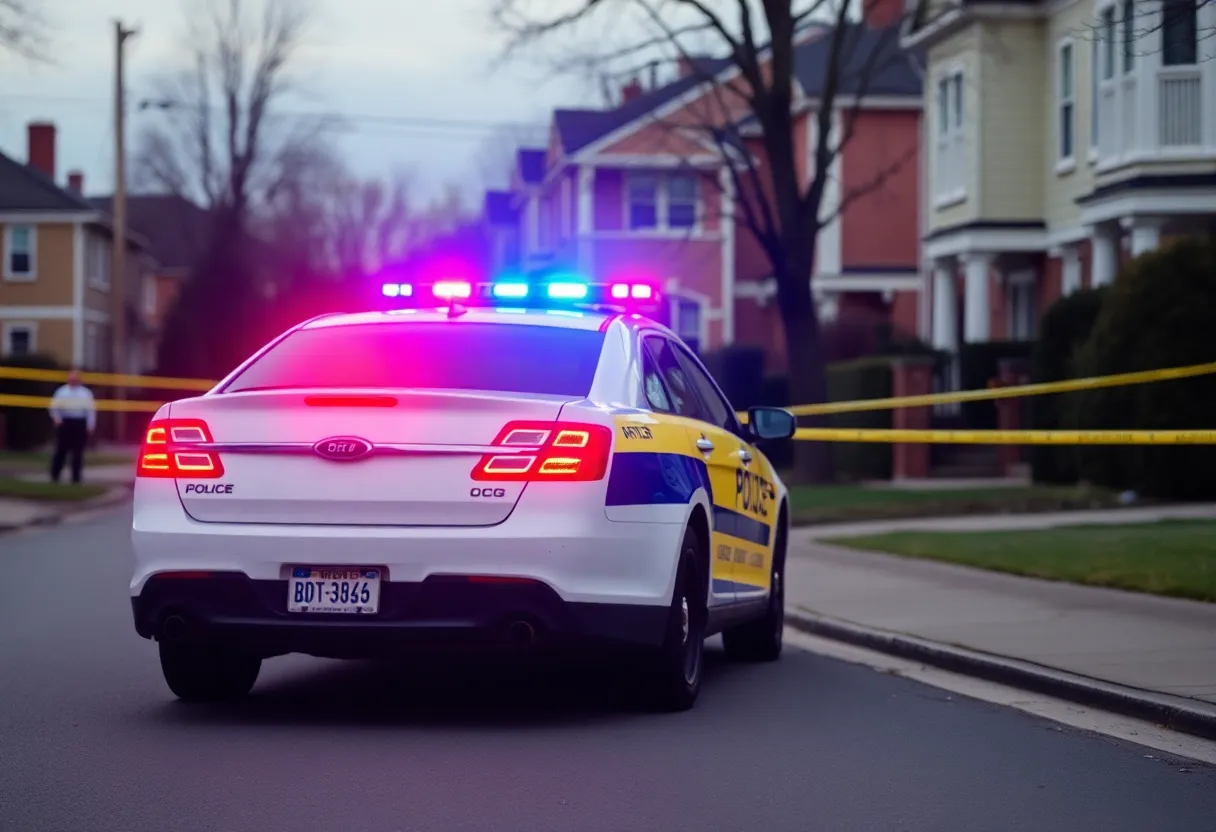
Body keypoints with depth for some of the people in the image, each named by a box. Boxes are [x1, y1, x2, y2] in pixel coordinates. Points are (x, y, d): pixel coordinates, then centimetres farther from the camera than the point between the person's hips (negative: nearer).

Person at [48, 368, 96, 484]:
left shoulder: (86, 393, 6)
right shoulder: (61, 392, 8)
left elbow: (90, 410, 2)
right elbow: (54, 407, 11)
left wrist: (90, 426, -5)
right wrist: (57, 418, -4)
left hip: (80, 424, 0)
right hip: (65, 423, 0)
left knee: (78, 452, 3)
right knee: (61, 451, -1)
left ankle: (76, 478, 8)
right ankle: (54, 476, 3)